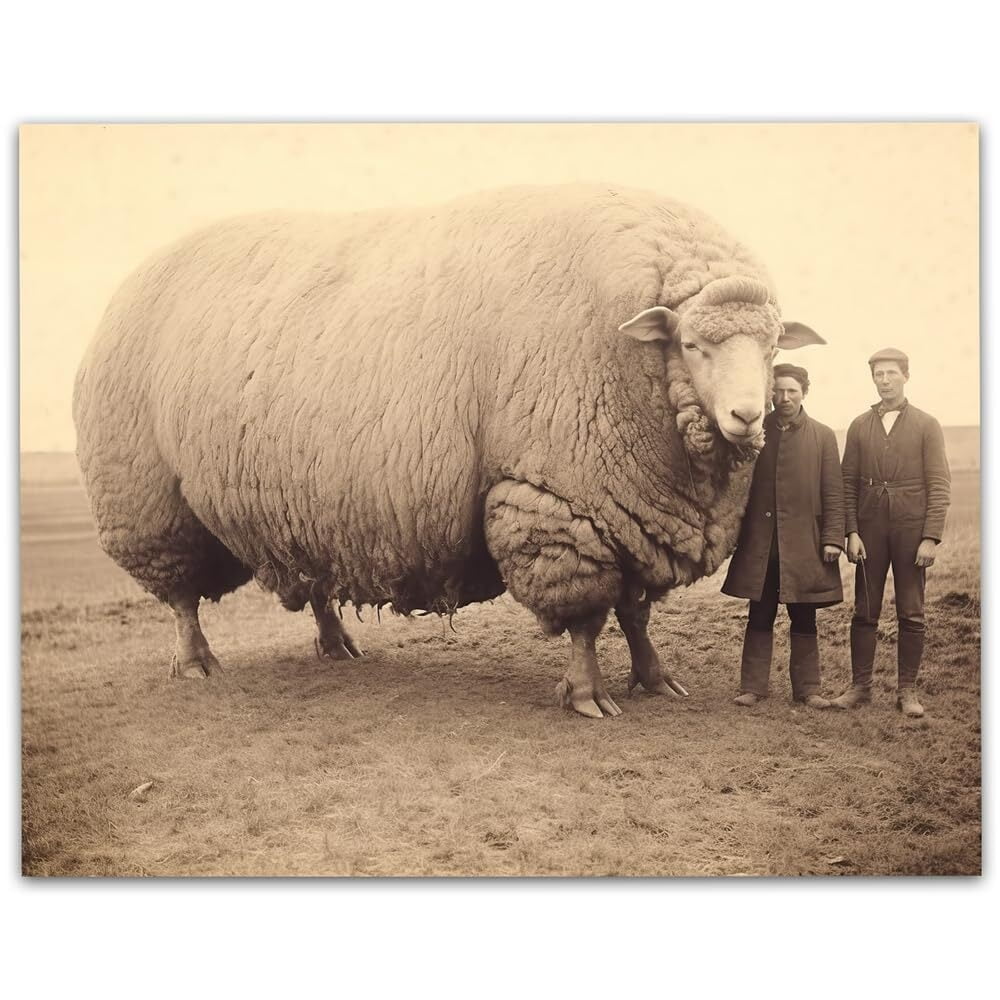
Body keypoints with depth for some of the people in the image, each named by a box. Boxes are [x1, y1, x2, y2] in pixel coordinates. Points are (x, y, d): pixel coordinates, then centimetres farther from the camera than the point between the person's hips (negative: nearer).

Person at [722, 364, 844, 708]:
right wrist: (735, 532, 3)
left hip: (803, 544, -1)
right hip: (759, 542, 1)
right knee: (759, 619, 6)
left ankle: (807, 687, 16)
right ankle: (752, 686, 13)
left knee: (804, 621, 7)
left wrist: (833, 538, -6)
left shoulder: (823, 437, 4)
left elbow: (833, 493, 1)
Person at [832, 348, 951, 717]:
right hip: (870, 527, 2)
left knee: (911, 614, 3)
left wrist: (931, 537, -10)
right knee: (864, 611, 5)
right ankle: (859, 686, 12)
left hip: (911, 528, -2)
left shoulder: (927, 425, 2)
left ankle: (907, 690, 10)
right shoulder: (859, 426, 8)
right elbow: (848, 483, 7)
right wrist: (851, 532, -3)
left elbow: (939, 485, -2)